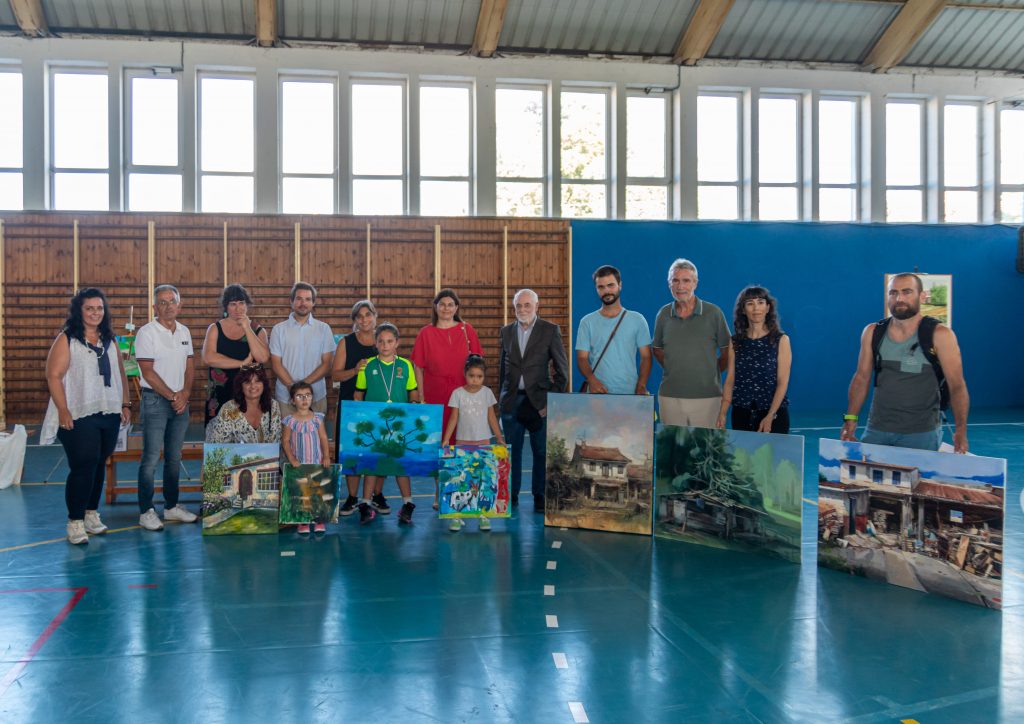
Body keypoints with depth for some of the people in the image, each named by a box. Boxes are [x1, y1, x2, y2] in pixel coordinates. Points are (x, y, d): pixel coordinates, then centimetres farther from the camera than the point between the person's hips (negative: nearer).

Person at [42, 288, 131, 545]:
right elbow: (54, 376, -9)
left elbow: (120, 374, 20)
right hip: (80, 417, -5)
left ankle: (91, 514, 23)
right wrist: (63, 411, -15)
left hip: (109, 415, 5)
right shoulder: (66, 340, -3)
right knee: (82, 467, -8)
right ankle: (75, 522, 1)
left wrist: (125, 404, 12)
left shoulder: (109, 340, 15)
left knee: (99, 466, 11)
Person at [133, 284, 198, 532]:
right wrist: (172, 396, -12)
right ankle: (146, 511, 3)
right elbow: (148, 372, -12)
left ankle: (171, 506, 21)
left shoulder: (184, 332, 10)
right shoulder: (147, 332, -8)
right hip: (155, 400, -6)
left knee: (174, 457, 12)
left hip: (180, 401, 6)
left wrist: (185, 393, -3)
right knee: (151, 458, -3)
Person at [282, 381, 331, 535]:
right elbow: (285, 441, -3)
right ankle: (302, 522, 13)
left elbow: (324, 439, 1)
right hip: (298, 464, -1)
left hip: (317, 463, 1)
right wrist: (291, 459, -12)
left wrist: (326, 456, -9)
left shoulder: (318, 418, 1)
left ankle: (319, 520, 15)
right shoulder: (289, 421, -4)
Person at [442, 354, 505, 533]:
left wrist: (500, 438, 3)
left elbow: (491, 417, 6)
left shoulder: (487, 392, 0)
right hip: (462, 441, -1)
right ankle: (457, 515, 4)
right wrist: (446, 439, -10)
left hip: (483, 441, 1)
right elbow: (453, 418, -2)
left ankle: (483, 514, 8)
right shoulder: (458, 393, -3)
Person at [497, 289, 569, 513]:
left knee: (541, 451, 2)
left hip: (538, 400, -3)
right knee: (512, 450, 7)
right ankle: (511, 495, 17)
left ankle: (540, 497, 13)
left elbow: (562, 369, -1)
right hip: (511, 401, 3)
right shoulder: (506, 331, 10)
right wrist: (501, 398, 10)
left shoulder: (550, 330, -1)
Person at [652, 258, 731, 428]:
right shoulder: (663, 314, 7)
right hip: (670, 396, 2)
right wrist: (674, 370, 11)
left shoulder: (713, 313, -1)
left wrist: (711, 373, 7)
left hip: (707, 397, -2)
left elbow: (727, 352, 7)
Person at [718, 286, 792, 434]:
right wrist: (722, 414, -9)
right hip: (741, 414, 2)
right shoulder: (735, 342, 5)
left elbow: (782, 382, -7)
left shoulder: (781, 340, -2)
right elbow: (730, 380, 2)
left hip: (773, 413, -2)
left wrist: (770, 417, -17)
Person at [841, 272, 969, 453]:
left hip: (922, 433, -3)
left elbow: (957, 386, -10)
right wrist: (850, 418, 1)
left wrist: (960, 430, -20)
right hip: (876, 430, 3)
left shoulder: (939, 335, -8)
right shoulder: (872, 332, 4)